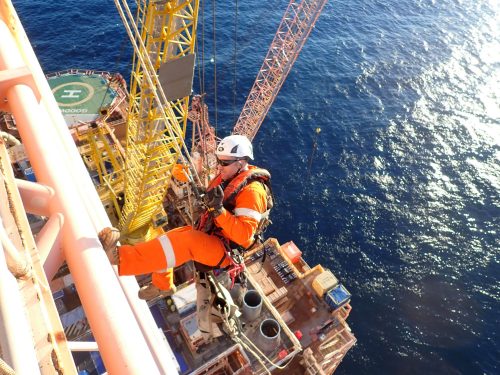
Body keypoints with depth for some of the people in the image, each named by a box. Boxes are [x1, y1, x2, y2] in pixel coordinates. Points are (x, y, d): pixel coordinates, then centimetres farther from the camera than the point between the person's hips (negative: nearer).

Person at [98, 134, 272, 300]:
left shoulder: (252, 191, -22)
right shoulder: (228, 177, 5)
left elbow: (244, 236, -31)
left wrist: (218, 209, -38)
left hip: (226, 250, -9)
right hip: (209, 233, 10)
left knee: (187, 241, -35)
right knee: (165, 240, 13)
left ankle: (120, 257, -40)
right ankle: (162, 286, 34)